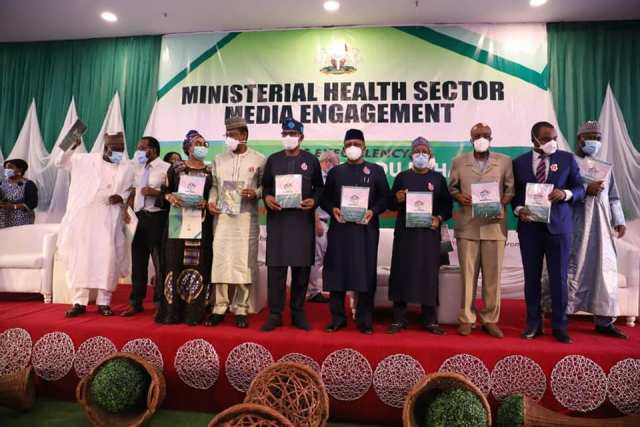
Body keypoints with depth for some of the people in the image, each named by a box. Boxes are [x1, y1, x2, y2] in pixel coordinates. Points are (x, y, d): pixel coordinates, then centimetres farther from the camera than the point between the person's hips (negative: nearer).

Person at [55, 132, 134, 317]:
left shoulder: (127, 168, 8)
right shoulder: (85, 160, 5)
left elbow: (129, 191, 14)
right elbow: (59, 162, 7)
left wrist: (121, 197, -8)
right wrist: (71, 146, -9)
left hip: (109, 220, 0)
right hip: (84, 217, 0)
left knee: (107, 258, -5)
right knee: (81, 257, 2)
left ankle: (103, 302, 6)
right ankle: (79, 302, 10)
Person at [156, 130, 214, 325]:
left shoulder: (211, 172, 9)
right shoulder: (175, 168, 8)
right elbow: (165, 190, 11)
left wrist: (206, 203, -10)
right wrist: (171, 197, -10)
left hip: (201, 224, 1)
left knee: (198, 265, -2)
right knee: (175, 263, -2)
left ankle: (193, 312, 5)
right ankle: (172, 312, 6)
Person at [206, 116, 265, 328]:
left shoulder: (259, 160, 3)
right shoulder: (219, 159, 12)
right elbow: (214, 185, 15)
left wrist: (255, 194, -15)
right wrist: (211, 201, -2)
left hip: (246, 218, -2)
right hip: (222, 217, 3)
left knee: (244, 262, 0)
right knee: (220, 260, 1)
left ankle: (241, 309, 11)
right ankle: (220, 308, 12)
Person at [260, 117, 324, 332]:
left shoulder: (311, 160, 8)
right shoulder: (273, 159, 11)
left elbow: (319, 187, 10)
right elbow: (265, 185, 13)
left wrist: (313, 201, -9)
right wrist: (267, 198, -7)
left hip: (303, 220, 0)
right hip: (277, 219, 1)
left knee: (302, 267, 4)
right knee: (276, 267, 0)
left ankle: (298, 313, 17)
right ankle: (275, 314, 10)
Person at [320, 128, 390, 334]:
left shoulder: (376, 170, 9)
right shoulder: (335, 171, 13)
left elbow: (385, 198, 5)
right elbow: (325, 198, 12)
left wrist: (373, 211, -12)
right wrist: (333, 209, -9)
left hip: (366, 229, -1)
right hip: (340, 228, 2)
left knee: (365, 273, 0)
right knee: (336, 272, 2)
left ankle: (365, 320, 12)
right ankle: (337, 318, 15)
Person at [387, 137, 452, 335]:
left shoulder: (438, 178, 10)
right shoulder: (402, 177, 9)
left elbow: (447, 205, 8)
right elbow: (391, 204, 8)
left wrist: (439, 218, -10)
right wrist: (397, 199, -13)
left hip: (429, 232, 0)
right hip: (405, 231, 0)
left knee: (428, 272, 2)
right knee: (402, 272, -1)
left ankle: (430, 320, 13)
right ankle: (399, 318, 9)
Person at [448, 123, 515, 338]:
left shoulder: (504, 161, 9)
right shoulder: (459, 161, 9)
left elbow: (510, 189, 10)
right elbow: (452, 187, 13)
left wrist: (501, 204, -9)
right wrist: (459, 197, -8)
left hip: (495, 225, 0)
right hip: (467, 226, 0)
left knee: (493, 276, 4)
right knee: (468, 274, 4)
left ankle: (490, 320, 16)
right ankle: (466, 319, 14)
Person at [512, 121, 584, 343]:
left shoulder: (567, 159, 3)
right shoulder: (519, 162, 5)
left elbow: (580, 189, 3)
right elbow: (514, 193, 8)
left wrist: (565, 193, -18)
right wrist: (518, 209, -10)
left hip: (558, 226, -1)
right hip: (529, 227, 1)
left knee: (559, 278, 3)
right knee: (531, 278, 7)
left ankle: (559, 326, 17)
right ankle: (533, 324, 20)